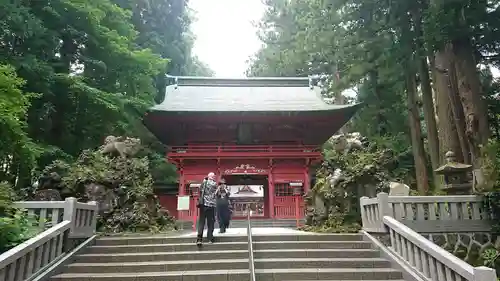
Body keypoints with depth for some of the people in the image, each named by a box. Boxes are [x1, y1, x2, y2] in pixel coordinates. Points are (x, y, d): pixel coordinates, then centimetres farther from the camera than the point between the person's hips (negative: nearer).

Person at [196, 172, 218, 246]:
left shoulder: (204, 182, 6)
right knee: (210, 222, 7)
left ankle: (199, 238, -9)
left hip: (203, 204, 1)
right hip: (211, 204, -1)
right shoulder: (215, 184, 1)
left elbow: (200, 191, 7)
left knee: (201, 221, 1)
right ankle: (210, 238, 7)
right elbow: (216, 194, 6)